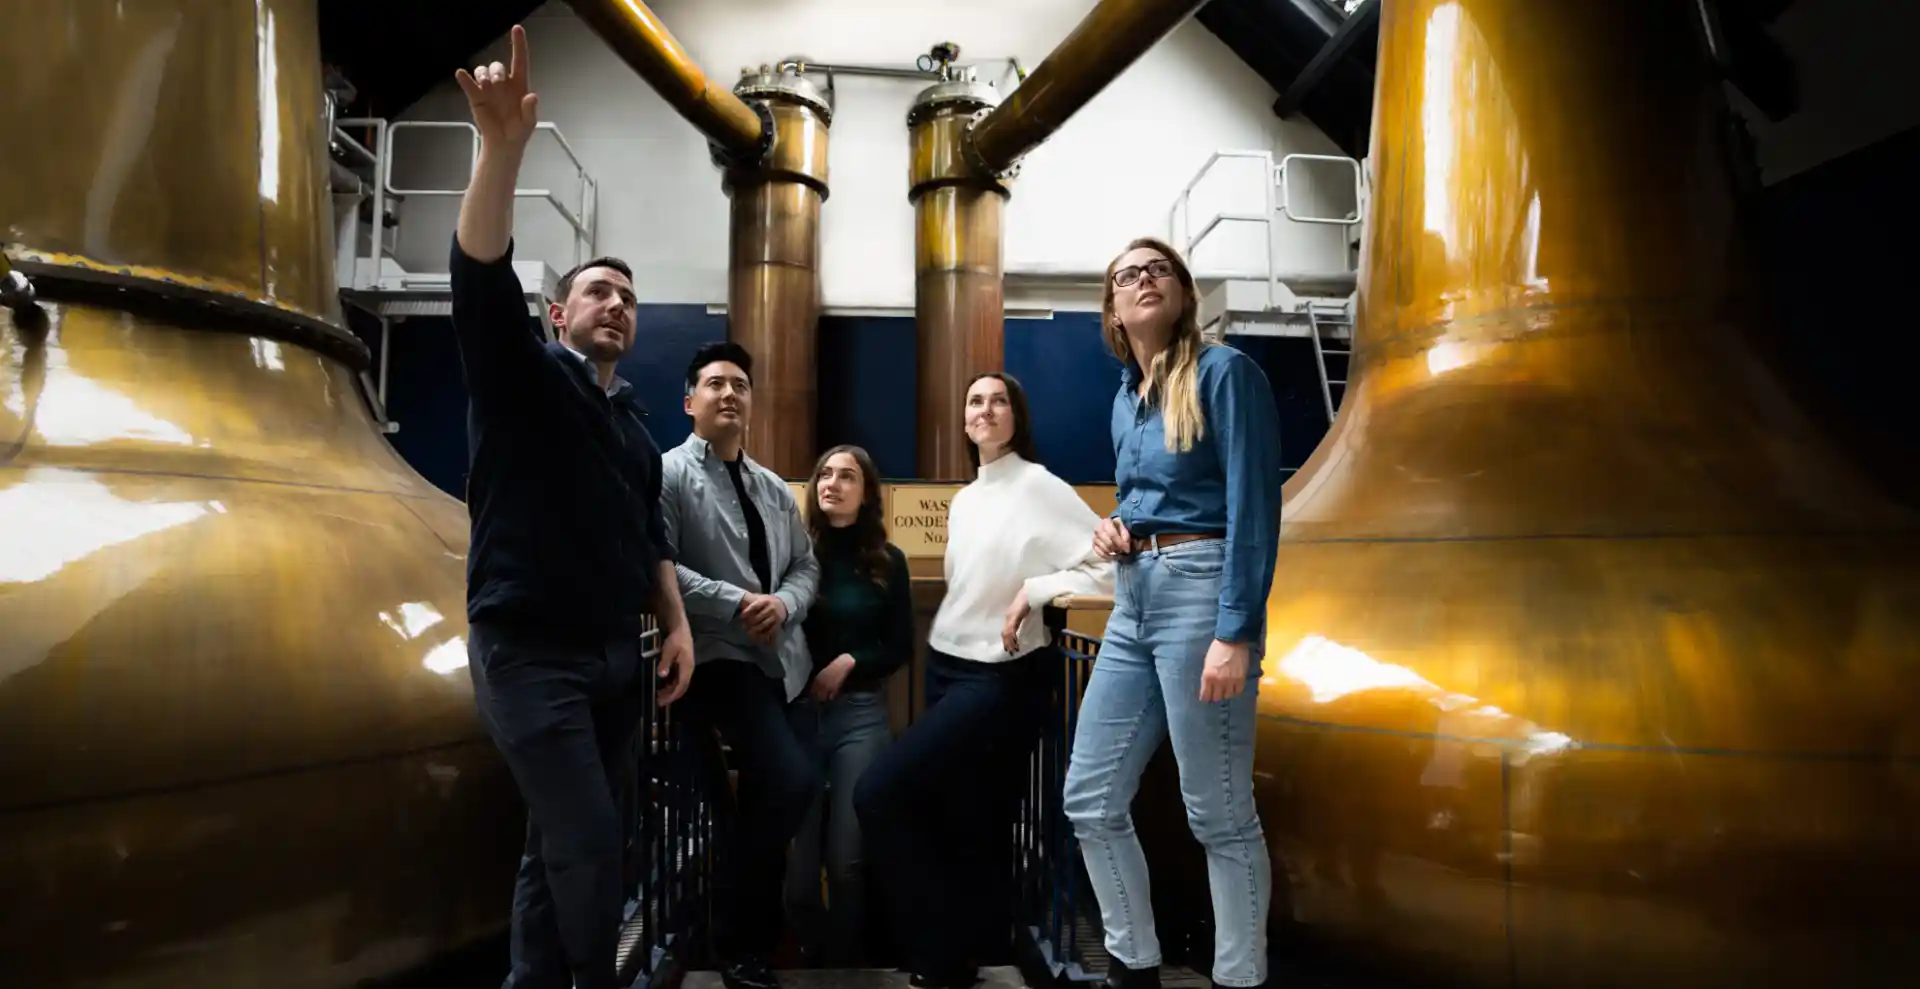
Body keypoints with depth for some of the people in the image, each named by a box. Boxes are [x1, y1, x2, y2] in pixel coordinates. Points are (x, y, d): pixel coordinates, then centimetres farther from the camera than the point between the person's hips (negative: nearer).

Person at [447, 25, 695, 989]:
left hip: (614, 654, 7)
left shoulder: (633, 423, 17)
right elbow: (481, 275, -20)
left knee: (561, 843, 12)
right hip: (530, 652, -6)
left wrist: (676, 625, 9)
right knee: (588, 840, -11)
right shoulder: (519, 375, -3)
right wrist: (503, 145, -33)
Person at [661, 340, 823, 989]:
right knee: (790, 780, -21)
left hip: (783, 658, 7)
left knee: (799, 784, 4)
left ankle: (761, 924, 30)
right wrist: (737, 604, -19)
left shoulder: (775, 489, 18)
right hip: (716, 656, -7)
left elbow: (806, 565, 16)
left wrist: (784, 603, -6)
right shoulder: (669, 475, -3)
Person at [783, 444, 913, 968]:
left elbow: (900, 647, 7)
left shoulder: (887, 561, 5)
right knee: (795, 860, 1)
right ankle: (818, 957, 29)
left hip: (860, 715, 0)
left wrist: (849, 662, -8)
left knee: (847, 858, 0)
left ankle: (843, 962, 24)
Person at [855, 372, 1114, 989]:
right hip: (946, 666, 7)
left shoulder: (1039, 486, -12)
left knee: (878, 792, -14)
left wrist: (1033, 590, -21)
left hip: (1000, 676, -7)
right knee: (968, 823, 11)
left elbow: (1110, 564, -17)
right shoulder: (962, 500, 11)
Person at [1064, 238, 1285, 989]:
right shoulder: (1125, 399, 16)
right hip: (1133, 600, 8)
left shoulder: (1223, 371, -6)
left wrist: (1236, 632, -21)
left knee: (1219, 815, 0)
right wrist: (1110, 530, 5)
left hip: (1202, 592, -8)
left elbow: (1254, 503, -14)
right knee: (1090, 799, 10)